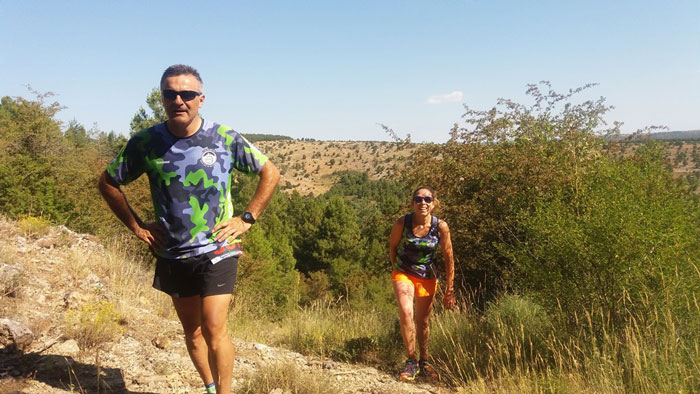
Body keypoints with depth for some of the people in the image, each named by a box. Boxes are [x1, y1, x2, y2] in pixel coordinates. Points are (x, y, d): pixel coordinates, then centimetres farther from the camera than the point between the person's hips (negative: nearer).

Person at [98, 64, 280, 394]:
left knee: (213, 330, -9)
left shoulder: (226, 138, -9)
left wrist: (246, 219, -3)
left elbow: (270, 173, 1)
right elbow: (108, 182, 9)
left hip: (217, 251, -3)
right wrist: (136, 226, 3)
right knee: (192, 331, 15)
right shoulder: (145, 143, -6)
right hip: (172, 255, 3)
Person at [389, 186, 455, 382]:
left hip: (427, 278, 1)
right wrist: (398, 268, 8)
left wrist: (449, 289, -6)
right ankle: (411, 361, -7)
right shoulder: (402, 223, -19)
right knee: (406, 312, -23)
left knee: (423, 322, 12)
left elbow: (449, 258, -9)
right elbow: (392, 246, 1)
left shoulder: (441, 226, -17)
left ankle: (424, 362, 32)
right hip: (403, 274, -1)